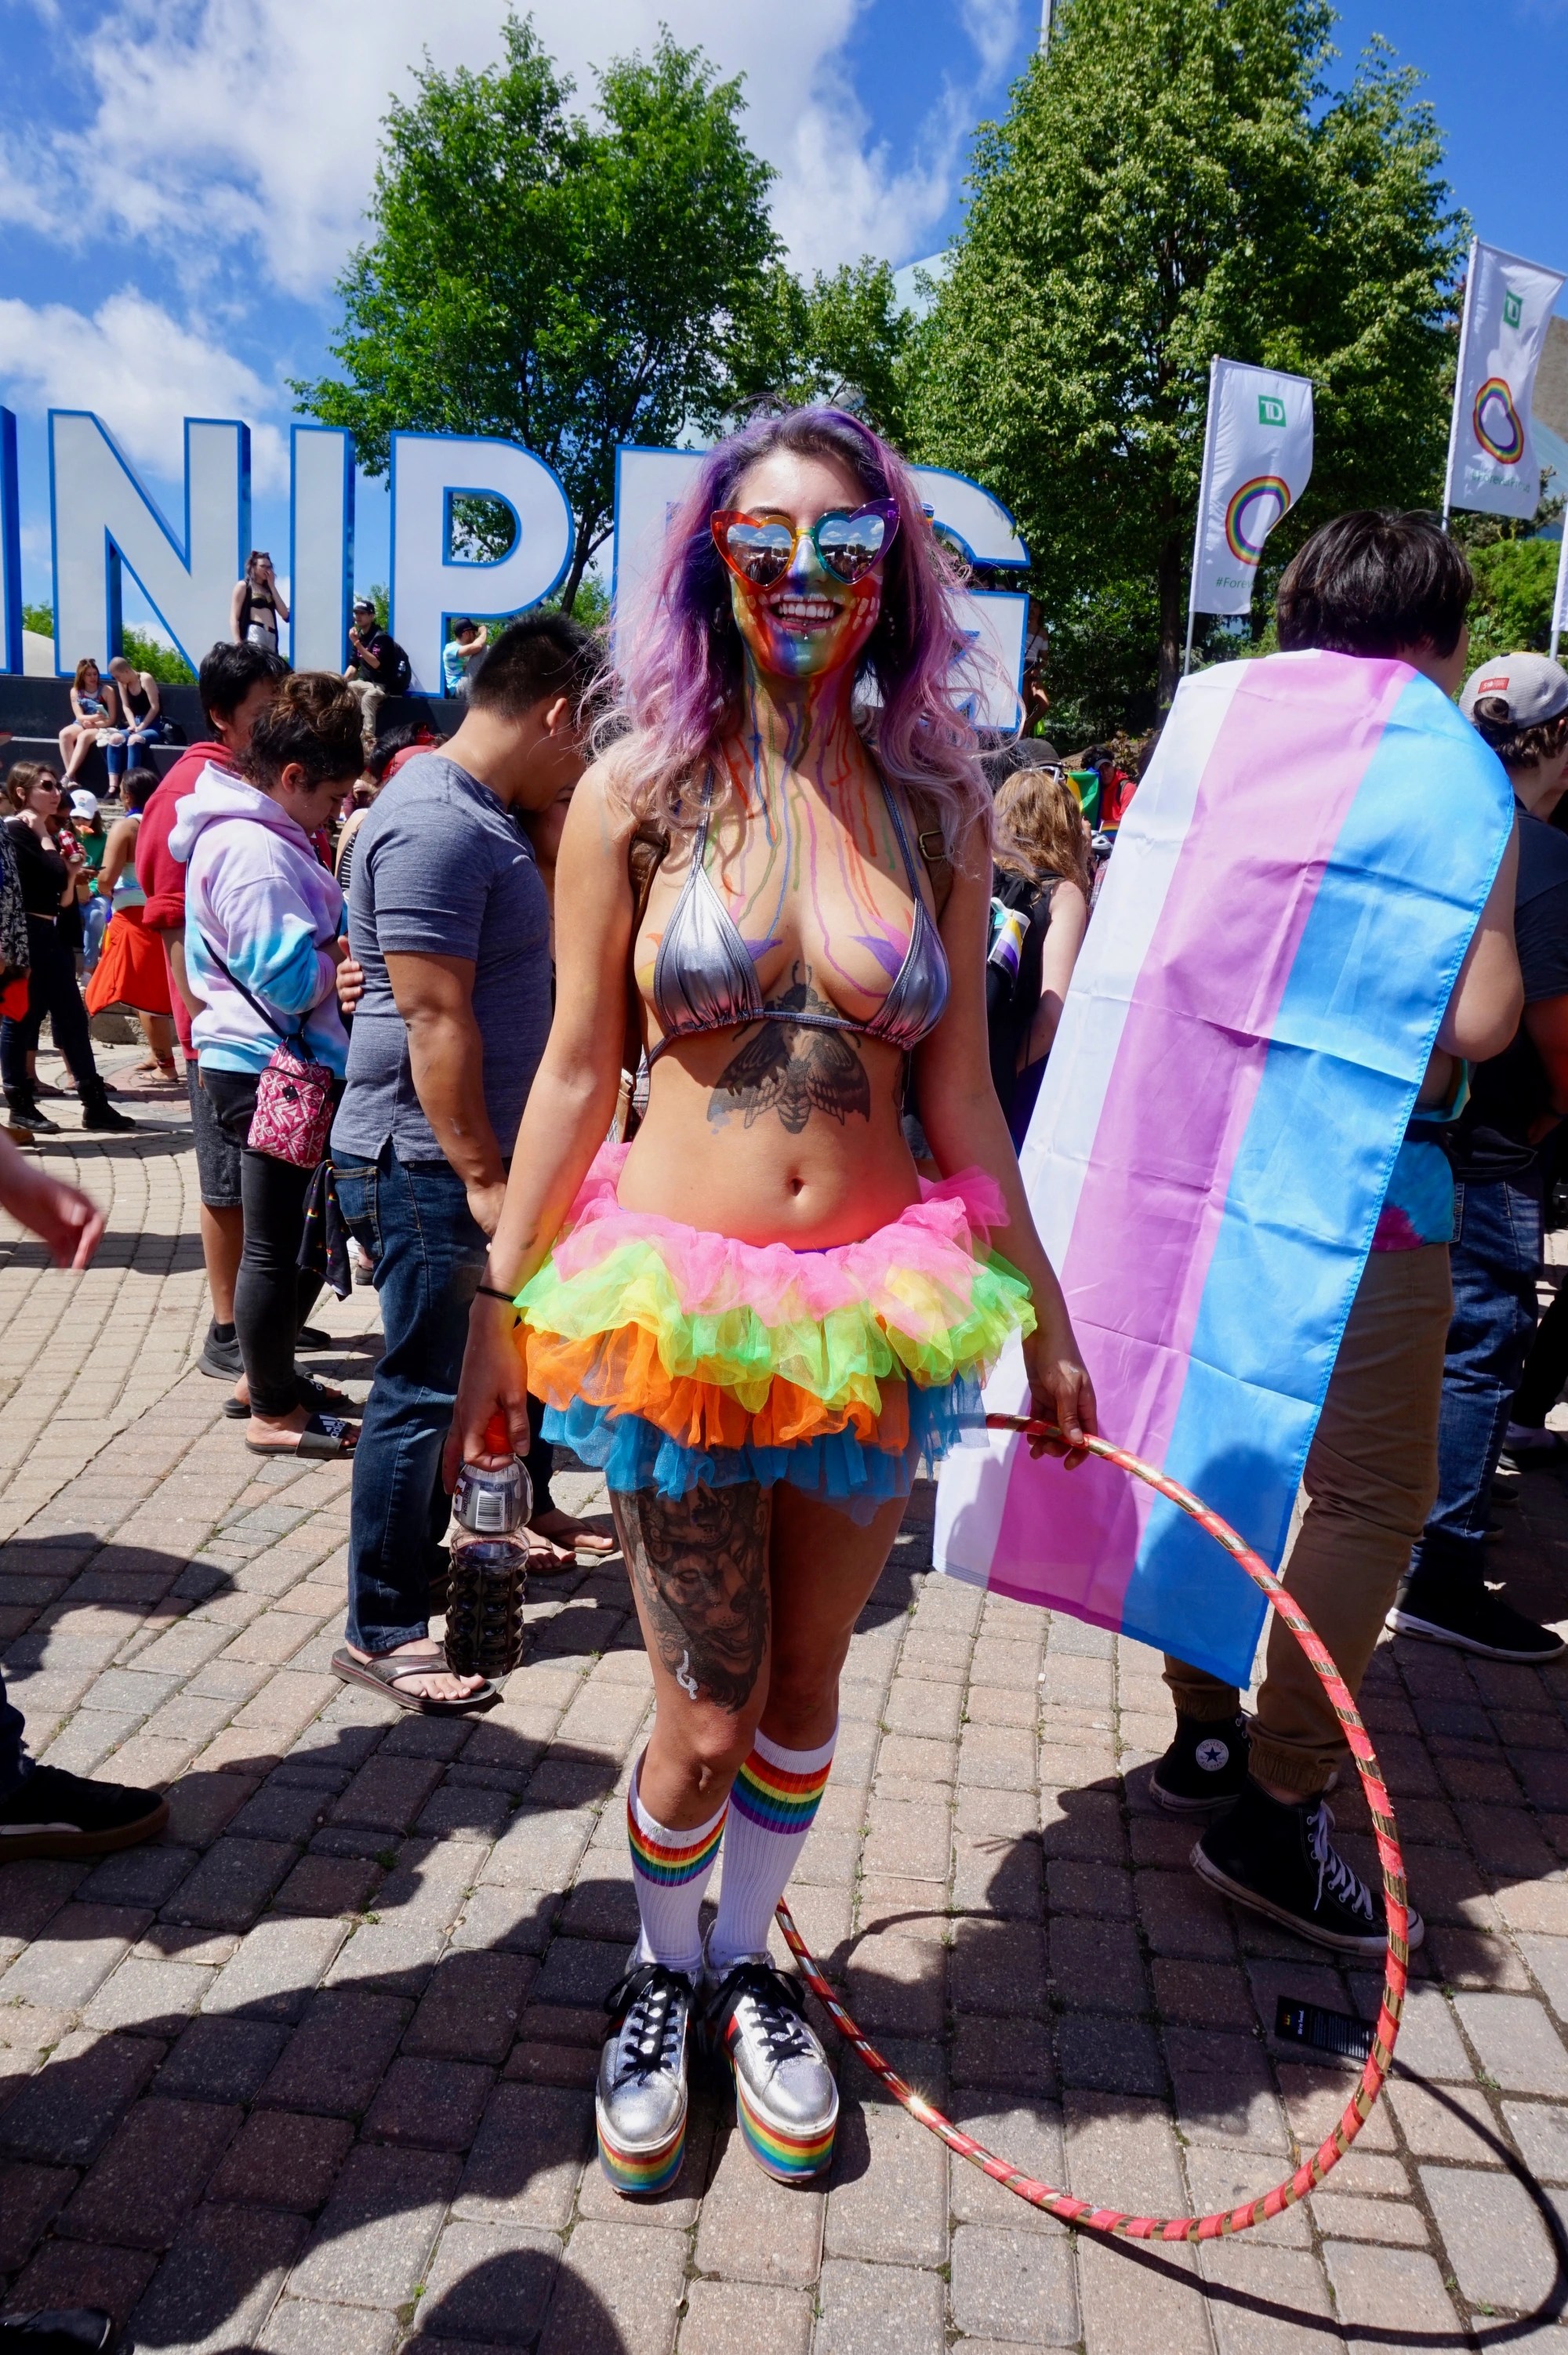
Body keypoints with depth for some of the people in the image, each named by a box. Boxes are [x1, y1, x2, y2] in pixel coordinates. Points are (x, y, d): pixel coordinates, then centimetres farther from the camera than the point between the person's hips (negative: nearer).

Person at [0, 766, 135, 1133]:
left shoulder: (46, 835, 18)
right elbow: (54, 872, -23)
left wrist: (72, 873, 1)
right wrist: (45, 837, -10)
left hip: (52, 936, 9)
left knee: (72, 1018, 6)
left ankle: (95, 1104, 8)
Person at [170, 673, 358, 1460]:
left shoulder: (247, 831, 13)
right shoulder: (255, 850, -21)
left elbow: (298, 930, 17)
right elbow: (291, 978, -25)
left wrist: (343, 928, 0)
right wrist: (352, 949, -9)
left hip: (261, 1062, 11)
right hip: (268, 1068, -11)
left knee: (283, 1236, 21)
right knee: (277, 1242, 1)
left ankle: (266, 1371, 35)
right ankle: (274, 1413, 13)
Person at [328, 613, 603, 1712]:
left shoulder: (482, 814, 13)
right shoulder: (437, 827, -20)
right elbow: (435, 1020, -24)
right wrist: (482, 1176, -21)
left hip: (475, 1151, 10)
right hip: (432, 1163, -10)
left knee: (449, 1378, 21)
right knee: (421, 1391, -1)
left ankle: (422, 1552, 38)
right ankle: (381, 1629, 12)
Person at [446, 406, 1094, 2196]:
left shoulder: (934, 800, 2)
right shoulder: (637, 790, -3)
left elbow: (959, 1089, 6)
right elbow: (575, 1071, -1)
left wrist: (1041, 1309, 8)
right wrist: (497, 1305, -1)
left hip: (874, 1312, 2)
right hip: (674, 1306, -2)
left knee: (803, 1685, 16)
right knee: (705, 1716, 6)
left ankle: (749, 1960, 44)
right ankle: (660, 1975, 38)